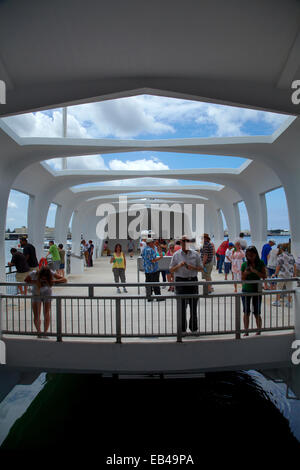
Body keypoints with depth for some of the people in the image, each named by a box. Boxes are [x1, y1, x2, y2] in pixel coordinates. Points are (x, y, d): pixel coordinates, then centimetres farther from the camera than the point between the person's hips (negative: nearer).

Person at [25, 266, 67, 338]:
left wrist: (53, 281, -40)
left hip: (47, 294, 0)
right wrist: (35, 282, -27)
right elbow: (26, 280, -8)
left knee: (46, 314, -5)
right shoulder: (34, 274, -27)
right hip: (36, 294, 1)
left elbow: (64, 280, -28)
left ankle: (45, 333, 9)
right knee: (36, 316, -2)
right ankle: (39, 332, 19)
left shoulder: (51, 274, -28)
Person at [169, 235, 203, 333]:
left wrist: (192, 267, -12)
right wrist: (179, 265, -16)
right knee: (182, 307, 2)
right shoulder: (176, 255, 3)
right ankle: (182, 329, 13)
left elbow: (201, 268, 7)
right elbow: (171, 270, 3)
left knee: (193, 306, 6)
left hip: (193, 281, 1)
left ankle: (194, 328, 20)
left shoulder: (195, 254, 6)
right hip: (180, 281, -1)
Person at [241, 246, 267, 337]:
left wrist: (255, 271, -22)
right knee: (246, 313, 6)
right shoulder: (244, 264, -2)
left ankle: (259, 331, 23)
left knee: (257, 313, 5)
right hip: (246, 290, 1)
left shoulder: (260, 263, -4)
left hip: (257, 290, -1)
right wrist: (245, 273, -18)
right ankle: (246, 331, 17)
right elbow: (242, 279, 3)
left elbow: (264, 276, -9)